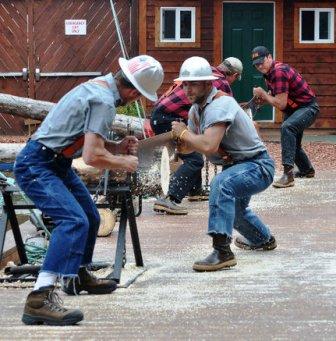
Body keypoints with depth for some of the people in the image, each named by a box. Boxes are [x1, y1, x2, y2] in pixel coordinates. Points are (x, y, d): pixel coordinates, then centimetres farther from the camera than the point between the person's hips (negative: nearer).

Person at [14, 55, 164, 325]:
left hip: (57, 163, 11)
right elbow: (92, 156, -26)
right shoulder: (104, 102, -22)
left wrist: (117, 147, 4)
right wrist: (124, 163, -9)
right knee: (74, 221, -26)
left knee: (90, 218, 22)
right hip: (37, 166, -11)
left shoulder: (99, 87, 9)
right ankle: (40, 300, -36)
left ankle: (78, 276, 43)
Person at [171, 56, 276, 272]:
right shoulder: (196, 109, 3)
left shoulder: (220, 105, -27)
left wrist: (183, 133, -23)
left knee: (221, 184, -38)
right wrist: (178, 140, -14)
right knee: (233, 207, 34)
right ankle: (263, 239, 63)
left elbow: (208, 146, -38)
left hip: (258, 167, -11)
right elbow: (189, 147, 7)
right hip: (235, 165, 11)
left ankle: (222, 252, -40)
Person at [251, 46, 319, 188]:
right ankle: (306, 170, 51)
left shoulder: (279, 72, -26)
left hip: (308, 107, -11)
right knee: (292, 143, 24)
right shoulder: (268, 72, 4)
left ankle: (288, 173, -43)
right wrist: (264, 98, -7)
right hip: (292, 109, 11)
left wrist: (263, 94, -18)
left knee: (287, 127, -36)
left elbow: (281, 104, -28)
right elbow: (275, 97, 13)